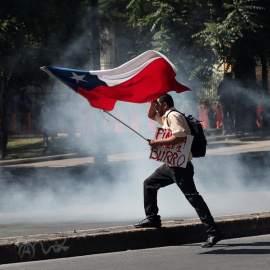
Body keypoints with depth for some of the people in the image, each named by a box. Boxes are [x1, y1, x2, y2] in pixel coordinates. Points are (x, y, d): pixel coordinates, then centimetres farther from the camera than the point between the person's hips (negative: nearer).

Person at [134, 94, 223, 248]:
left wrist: (159, 142, -21)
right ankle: (152, 219, 28)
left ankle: (213, 232, -21)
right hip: (170, 165, 11)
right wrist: (152, 102, 15)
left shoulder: (173, 116, -14)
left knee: (192, 196, -16)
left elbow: (180, 137, -27)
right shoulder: (165, 117, 17)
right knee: (149, 184, 20)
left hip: (181, 166, -11)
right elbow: (151, 115, 34)